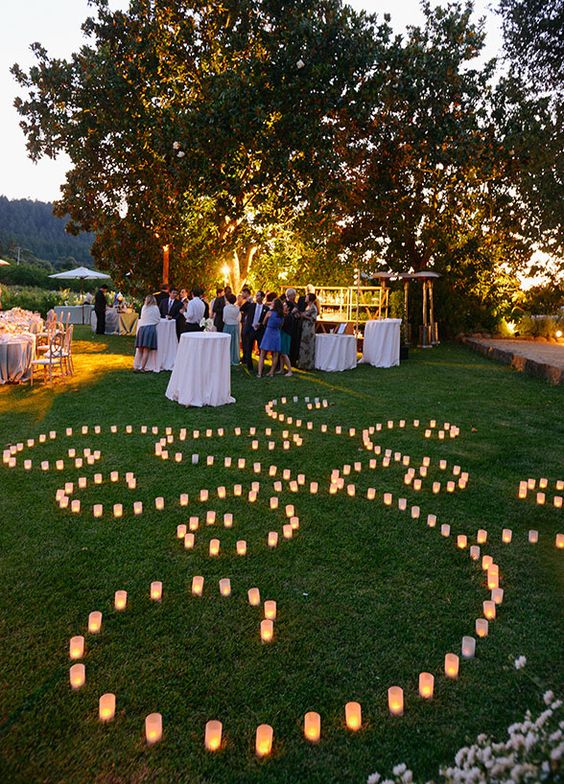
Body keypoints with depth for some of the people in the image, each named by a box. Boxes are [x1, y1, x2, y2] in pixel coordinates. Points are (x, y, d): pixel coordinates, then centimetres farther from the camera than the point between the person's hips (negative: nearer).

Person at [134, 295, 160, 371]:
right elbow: (158, 320, 11)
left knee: (140, 350, 9)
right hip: (151, 328, -2)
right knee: (146, 350, -4)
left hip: (142, 328, 3)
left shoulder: (144, 307, 10)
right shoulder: (155, 308, 5)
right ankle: (142, 367, -9)